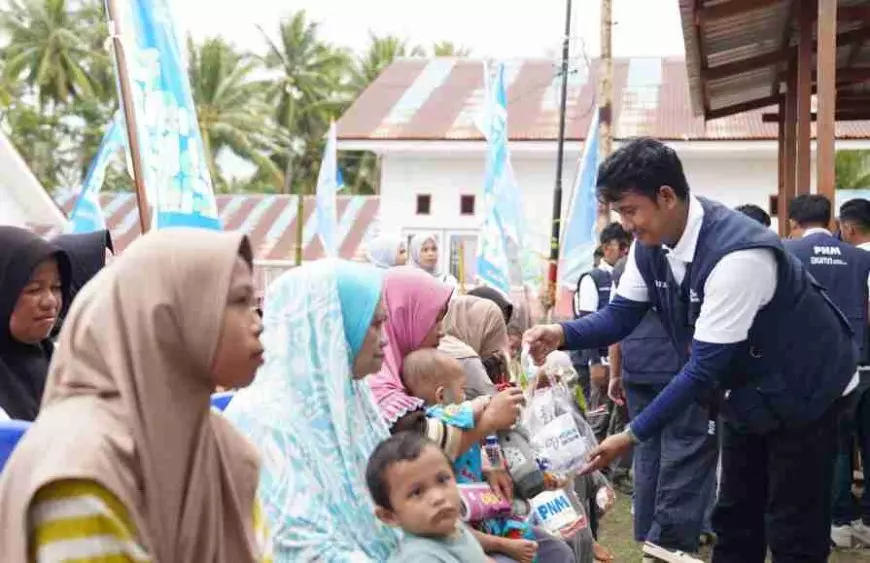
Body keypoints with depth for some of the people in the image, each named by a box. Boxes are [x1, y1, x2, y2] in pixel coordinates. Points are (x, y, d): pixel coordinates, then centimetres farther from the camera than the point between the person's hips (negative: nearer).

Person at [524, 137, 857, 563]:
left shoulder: (736, 255, -36)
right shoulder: (651, 245, -11)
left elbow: (705, 367, -34)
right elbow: (621, 316, -3)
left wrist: (632, 436, -32)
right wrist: (562, 334, -23)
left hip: (801, 390, -8)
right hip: (747, 390, 8)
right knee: (735, 516, 15)